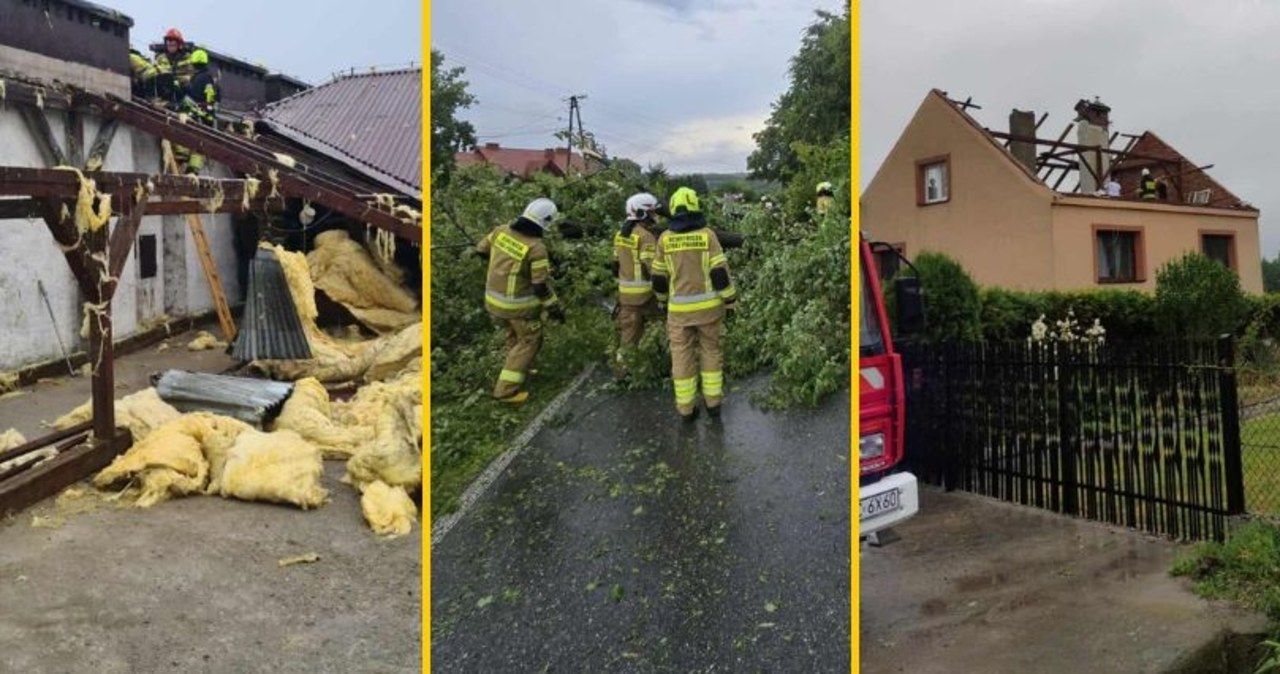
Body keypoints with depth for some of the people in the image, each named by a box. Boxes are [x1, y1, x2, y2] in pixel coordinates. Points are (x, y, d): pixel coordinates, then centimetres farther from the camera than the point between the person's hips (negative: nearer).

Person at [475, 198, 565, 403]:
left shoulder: (501, 231, -6)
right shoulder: (536, 248, -24)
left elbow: (481, 249, 12)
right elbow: (541, 286, -20)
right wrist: (555, 309, -7)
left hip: (494, 298, 7)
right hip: (519, 304, -7)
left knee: (515, 335, 28)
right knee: (529, 342, 10)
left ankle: (518, 370, 45)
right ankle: (506, 388, 6)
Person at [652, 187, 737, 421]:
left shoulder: (665, 238, -1)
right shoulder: (706, 234, -8)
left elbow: (659, 276, 6)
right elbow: (719, 271, -9)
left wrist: (662, 301, 21)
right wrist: (730, 300, 0)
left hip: (679, 308, 1)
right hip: (708, 305, -1)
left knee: (682, 355, 9)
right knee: (711, 350, 14)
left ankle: (686, 407, 14)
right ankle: (713, 402, 17)